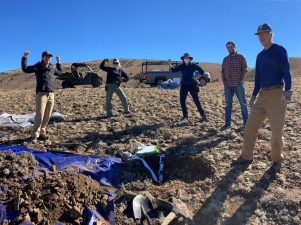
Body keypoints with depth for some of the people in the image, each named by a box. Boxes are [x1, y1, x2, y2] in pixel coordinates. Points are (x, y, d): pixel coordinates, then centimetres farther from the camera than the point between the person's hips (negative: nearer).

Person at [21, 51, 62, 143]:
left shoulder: (52, 68, 17)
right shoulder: (37, 66, 2)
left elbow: (60, 72, 35)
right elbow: (25, 69, -2)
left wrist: (58, 62, 33)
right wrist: (25, 58, -9)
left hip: (51, 94, 6)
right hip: (41, 94, -5)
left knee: (47, 116, 7)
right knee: (39, 115, -11)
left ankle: (42, 132, 18)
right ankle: (34, 135, -6)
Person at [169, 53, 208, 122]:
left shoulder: (193, 66, -3)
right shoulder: (181, 66, 4)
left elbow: (201, 71, 1)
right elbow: (173, 70, -4)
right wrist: (170, 65, -19)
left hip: (192, 85, -3)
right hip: (184, 85, 3)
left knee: (197, 100, -5)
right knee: (182, 100, 2)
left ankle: (203, 115, 1)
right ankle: (185, 116, 15)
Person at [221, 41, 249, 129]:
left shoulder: (241, 57, 2)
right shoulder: (225, 59, 13)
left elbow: (245, 70, -3)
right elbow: (223, 72, 14)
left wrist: (241, 81, -12)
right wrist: (224, 82, 4)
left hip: (238, 85, -4)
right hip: (228, 85, 4)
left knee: (243, 103, 2)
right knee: (228, 104, 6)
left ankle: (246, 122, 9)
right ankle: (228, 123, 12)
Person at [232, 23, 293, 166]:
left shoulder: (280, 50, -2)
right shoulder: (260, 56, 18)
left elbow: (287, 71, -10)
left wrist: (288, 91, -21)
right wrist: (254, 95, 19)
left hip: (276, 93, -7)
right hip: (262, 94, 7)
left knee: (277, 129, -1)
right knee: (251, 126, 3)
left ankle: (277, 158, 15)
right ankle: (246, 156, 10)